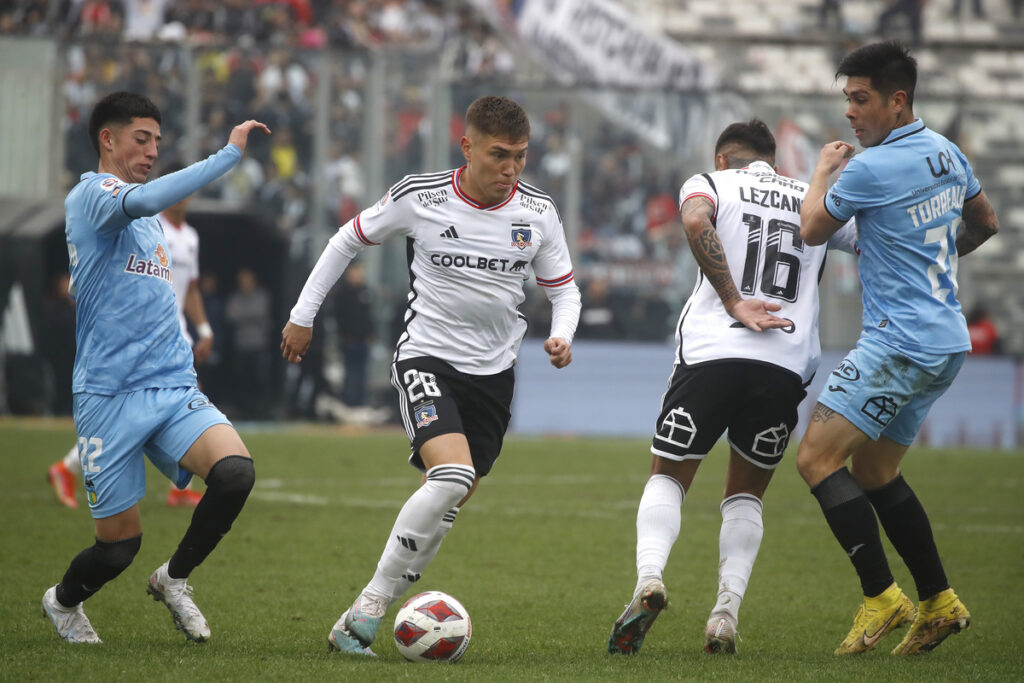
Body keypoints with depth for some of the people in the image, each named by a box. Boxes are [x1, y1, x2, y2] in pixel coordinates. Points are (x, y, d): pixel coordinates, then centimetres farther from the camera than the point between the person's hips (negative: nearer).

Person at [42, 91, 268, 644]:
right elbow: (143, 201, -28)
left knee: (235, 472, -21)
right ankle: (63, 601, 32)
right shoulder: (90, 194, -6)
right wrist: (230, 153, -28)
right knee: (120, 541, -2)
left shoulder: (149, 219, 21)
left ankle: (174, 578, 3)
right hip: (110, 395, -6)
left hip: (173, 388, 7)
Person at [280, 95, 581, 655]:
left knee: (445, 511, 5)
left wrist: (561, 335, -12)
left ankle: (373, 614, 17)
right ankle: (369, 604, -17)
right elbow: (349, 239, 5)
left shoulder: (537, 213, -3)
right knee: (451, 476, -26)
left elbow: (564, 289, 10)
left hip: (494, 372, 5)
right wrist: (303, 315, 8)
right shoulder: (420, 198, -11)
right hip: (426, 357, -5)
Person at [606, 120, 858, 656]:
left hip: (712, 351, -2)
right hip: (788, 365, 2)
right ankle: (727, 611, 0)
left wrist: (735, 303, -11)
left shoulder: (709, 183, 12)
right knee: (746, 495, 18)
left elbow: (696, 220, -11)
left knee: (668, 476, 12)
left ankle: (649, 577, -15)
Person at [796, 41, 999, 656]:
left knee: (818, 458, -10)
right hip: (947, 343, 10)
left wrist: (823, 171, 16)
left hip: (900, 343, -10)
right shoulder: (946, 153, 10)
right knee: (874, 471, 17)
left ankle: (882, 598, -12)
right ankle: (940, 603, 18)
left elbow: (813, 230, 0)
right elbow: (985, 224, 26)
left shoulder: (871, 168, -16)